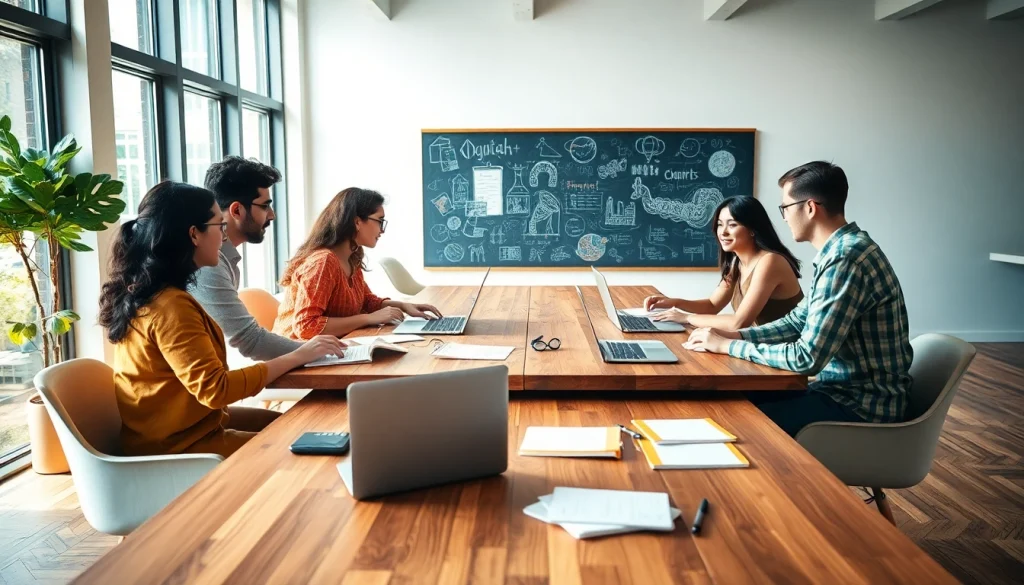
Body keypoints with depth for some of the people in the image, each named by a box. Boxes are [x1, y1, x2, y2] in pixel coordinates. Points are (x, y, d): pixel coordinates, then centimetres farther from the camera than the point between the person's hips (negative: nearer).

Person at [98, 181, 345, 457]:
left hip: (175, 429, 10)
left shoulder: (141, 291, 4)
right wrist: (297, 357, -22)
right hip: (181, 445, -10)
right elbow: (215, 389, -28)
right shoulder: (170, 305, -26)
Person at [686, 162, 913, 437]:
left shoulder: (846, 258, -25)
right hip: (846, 388, 9)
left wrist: (728, 347, -16)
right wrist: (734, 335, 2)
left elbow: (807, 358, -27)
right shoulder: (840, 250, 8)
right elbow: (798, 322, 16)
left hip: (864, 404, -9)